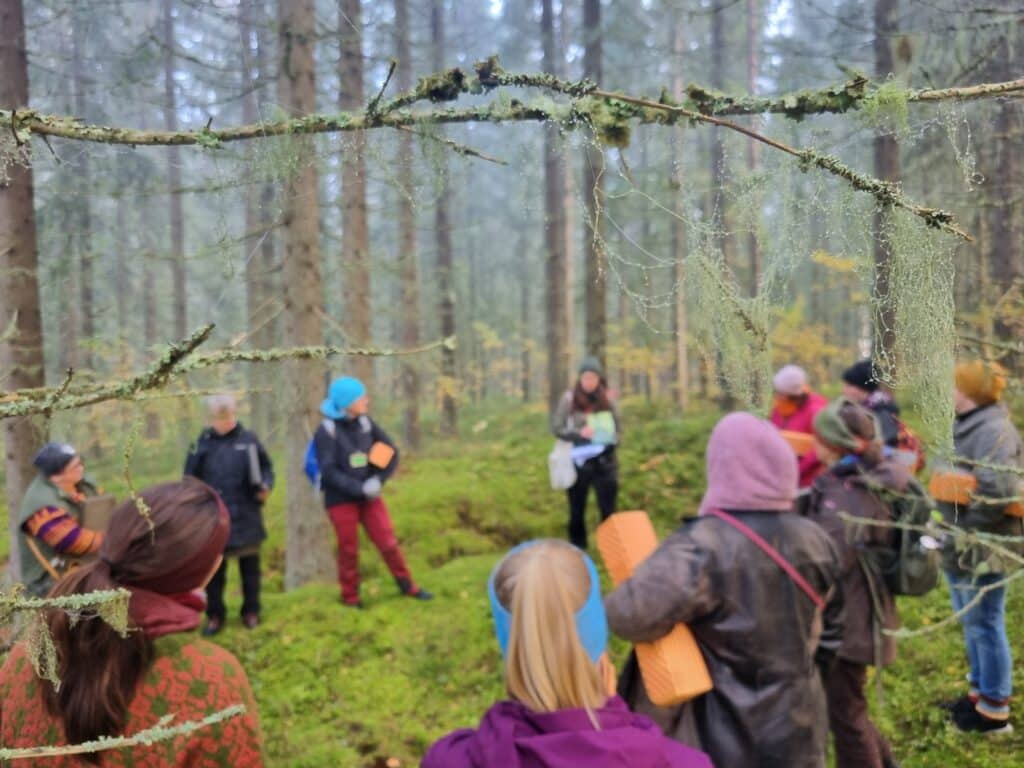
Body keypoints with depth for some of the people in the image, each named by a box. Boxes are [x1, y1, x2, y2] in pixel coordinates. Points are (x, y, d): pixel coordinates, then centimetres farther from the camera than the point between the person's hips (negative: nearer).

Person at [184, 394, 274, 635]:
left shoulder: (248, 440, -3)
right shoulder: (203, 443, -1)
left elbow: (266, 467, 6)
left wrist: (265, 486, -13)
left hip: (245, 516, 0)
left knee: (249, 566, 13)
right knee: (213, 568, 10)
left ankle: (251, 612, 29)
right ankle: (215, 616, 25)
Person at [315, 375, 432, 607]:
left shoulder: (365, 422, 0)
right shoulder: (327, 430, -13)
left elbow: (391, 452, 4)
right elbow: (329, 472, -17)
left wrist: (378, 480, -10)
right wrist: (360, 489, -22)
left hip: (369, 495, 4)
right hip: (341, 500, -3)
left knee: (388, 542, 5)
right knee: (349, 550, 7)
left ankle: (407, 585, 20)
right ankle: (350, 599, 24)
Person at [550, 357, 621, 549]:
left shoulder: (607, 399, 1)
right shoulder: (569, 398, -5)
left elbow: (618, 429, 8)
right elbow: (556, 427, -4)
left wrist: (609, 443, -10)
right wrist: (578, 433, -18)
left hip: (604, 463, 1)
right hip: (578, 462, -1)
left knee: (608, 510, 2)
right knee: (577, 510, 10)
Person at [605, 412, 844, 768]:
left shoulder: (702, 544, -24)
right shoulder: (814, 540, -4)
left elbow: (632, 614, -37)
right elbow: (831, 636, 9)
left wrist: (610, 607, -14)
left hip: (722, 738, -5)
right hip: (798, 730, 5)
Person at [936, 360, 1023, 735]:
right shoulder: (965, 426, 10)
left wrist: (969, 530, -26)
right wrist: (951, 529, 16)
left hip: (982, 548, -10)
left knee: (985, 625, 3)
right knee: (970, 622, 21)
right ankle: (980, 691, 36)